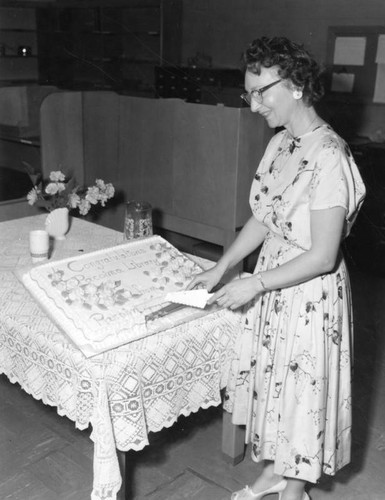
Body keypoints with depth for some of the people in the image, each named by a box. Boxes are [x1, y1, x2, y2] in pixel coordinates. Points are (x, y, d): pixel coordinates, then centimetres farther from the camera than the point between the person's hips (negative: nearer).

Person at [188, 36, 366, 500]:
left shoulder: (329, 157, -24)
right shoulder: (280, 144, 1)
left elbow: (323, 257, -24)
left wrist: (255, 284, -21)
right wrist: (220, 268, 1)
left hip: (311, 293, -8)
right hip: (271, 282, 8)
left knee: (301, 387, 11)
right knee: (270, 378, 21)